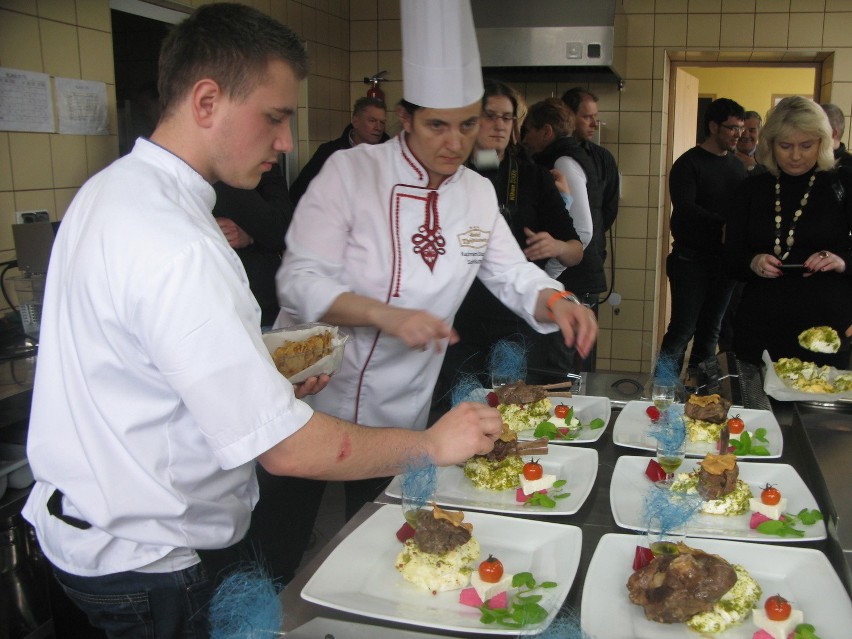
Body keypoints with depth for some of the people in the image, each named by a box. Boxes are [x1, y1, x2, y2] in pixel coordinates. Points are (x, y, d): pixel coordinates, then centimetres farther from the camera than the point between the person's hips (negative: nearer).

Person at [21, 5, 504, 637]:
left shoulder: (113, 189, 2)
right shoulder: (177, 248, -31)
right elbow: (289, 449, -30)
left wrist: (264, 383, 6)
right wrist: (433, 444, -18)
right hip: (147, 565, -9)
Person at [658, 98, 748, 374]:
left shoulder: (737, 165, 15)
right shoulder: (688, 163, -5)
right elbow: (686, 210, -17)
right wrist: (724, 224, -25)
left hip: (724, 259, 6)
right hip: (692, 259, -6)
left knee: (710, 330, 10)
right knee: (683, 329, -7)